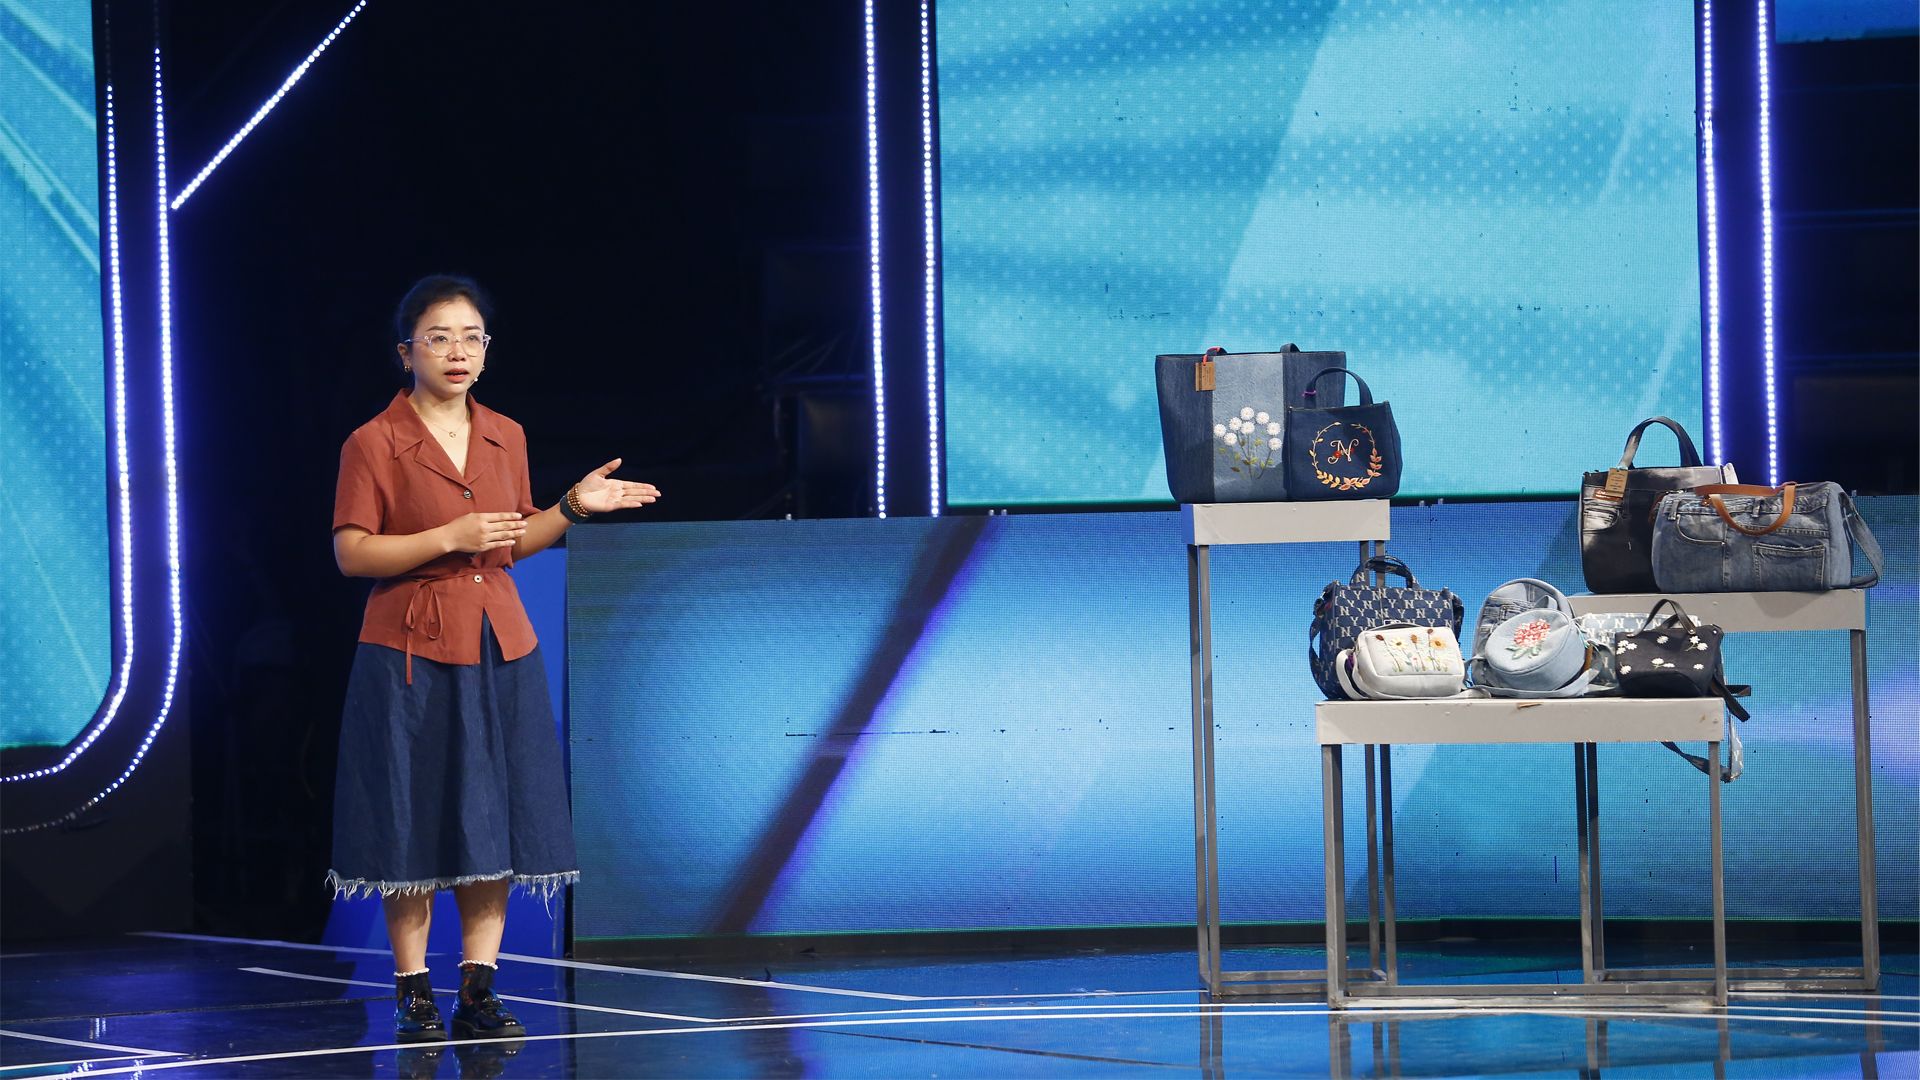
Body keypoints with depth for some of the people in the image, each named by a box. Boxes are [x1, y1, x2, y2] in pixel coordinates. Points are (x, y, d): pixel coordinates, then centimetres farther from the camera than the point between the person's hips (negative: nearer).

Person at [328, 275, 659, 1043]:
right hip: (411, 654, -5)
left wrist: (572, 506, 4)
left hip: (499, 649, 5)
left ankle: (479, 990, 9)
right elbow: (351, 553, -11)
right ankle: (413, 994, 5)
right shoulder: (374, 444, -7)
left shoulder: (506, 438, 10)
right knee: (415, 826, -2)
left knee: (495, 822, 3)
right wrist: (451, 538, -18)